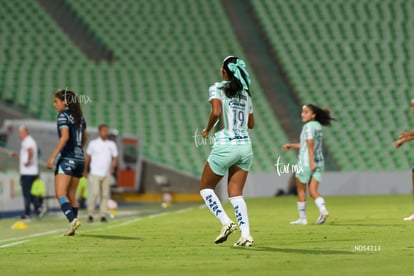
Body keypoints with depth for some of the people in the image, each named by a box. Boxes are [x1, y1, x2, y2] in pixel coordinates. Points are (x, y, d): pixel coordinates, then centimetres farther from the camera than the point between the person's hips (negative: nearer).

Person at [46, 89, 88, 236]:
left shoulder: (63, 115, -8)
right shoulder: (79, 116, 14)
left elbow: (65, 136, -21)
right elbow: (85, 137, 26)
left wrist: (53, 156, -23)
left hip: (67, 157, -8)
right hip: (80, 158, 8)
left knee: (60, 194, -13)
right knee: (71, 194, 15)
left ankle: (73, 220, -33)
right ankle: (72, 228, 14)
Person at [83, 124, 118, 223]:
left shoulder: (112, 144, 9)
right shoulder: (93, 143, 4)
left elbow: (115, 158, 8)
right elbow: (87, 157, 12)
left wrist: (113, 167, -11)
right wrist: (85, 170, 16)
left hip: (107, 174, 2)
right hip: (95, 173, -2)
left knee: (105, 195, -1)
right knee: (94, 193, -13)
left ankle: (103, 215, 1)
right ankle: (90, 214, -6)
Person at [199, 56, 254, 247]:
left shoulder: (217, 88, -5)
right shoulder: (245, 93, 13)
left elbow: (216, 111, -22)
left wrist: (207, 130, -6)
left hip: (225, 146, -5)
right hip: (245, 146, 5)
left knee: (206, 187, 13)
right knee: (235, 193, 8)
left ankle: (226, 222, -5)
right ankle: (246, 235, -6)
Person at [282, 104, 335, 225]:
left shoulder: (308, 126, -12)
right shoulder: (318, 126, 13)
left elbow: (310, 144, -22)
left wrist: (312, 162, -27)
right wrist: (292, 146, 26)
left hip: (306, 163, -7)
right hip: (319, 163, 7)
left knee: (301, 190, 8)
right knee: (313, 191, 3)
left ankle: (302, 218, 13)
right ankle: (323, 210, -20)